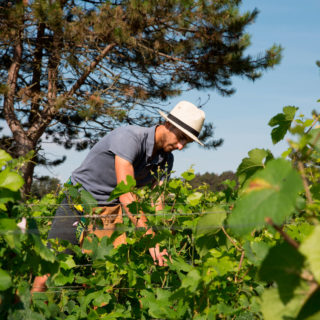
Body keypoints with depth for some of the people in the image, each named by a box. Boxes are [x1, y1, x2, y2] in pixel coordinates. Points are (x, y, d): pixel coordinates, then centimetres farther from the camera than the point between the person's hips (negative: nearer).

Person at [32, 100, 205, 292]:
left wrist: (160, 245, -22)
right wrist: (149, 236, -41)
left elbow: (157, 205, -5)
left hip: (113, 210, 6)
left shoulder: (166, 160, -1)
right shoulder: (129, 138, -24)